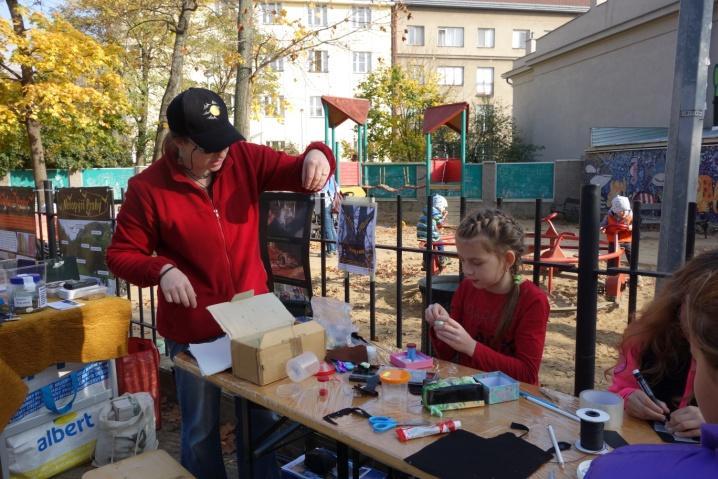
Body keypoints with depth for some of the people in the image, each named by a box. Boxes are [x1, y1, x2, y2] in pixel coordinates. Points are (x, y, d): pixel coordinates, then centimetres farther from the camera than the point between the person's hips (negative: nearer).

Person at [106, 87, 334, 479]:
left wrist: (316, 155, -27)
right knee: (201, 428, 18)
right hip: (193, 330, -2)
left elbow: (297, 172, -4)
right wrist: (162, 269, -26)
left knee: (260, 418, 22)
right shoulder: (147, 188, -12)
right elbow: (120, 254, -6)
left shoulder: (245, 159, -5)